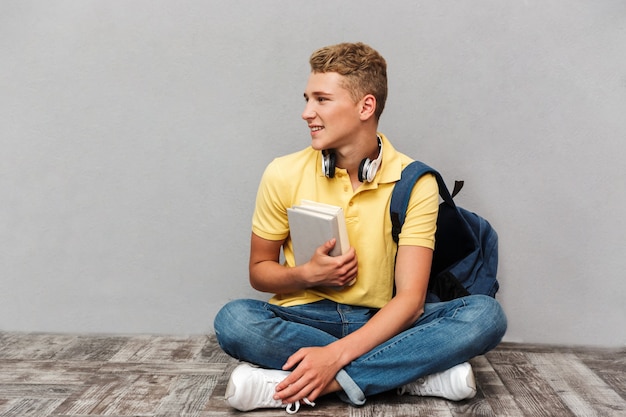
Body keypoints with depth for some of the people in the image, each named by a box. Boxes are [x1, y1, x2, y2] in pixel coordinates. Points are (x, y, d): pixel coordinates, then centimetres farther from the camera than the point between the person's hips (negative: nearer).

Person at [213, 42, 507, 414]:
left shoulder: (415, 182, -8)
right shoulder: (284, 174, -4)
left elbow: (410, 297, -14)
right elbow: (259, 270, 6)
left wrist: (336, 354, -27)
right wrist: (308, 274, -16)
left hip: (381, 324, 0)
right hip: (305, 318, 0)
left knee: (486, 314, -25)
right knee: (234, 320, -30)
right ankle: (412, 374, -21)